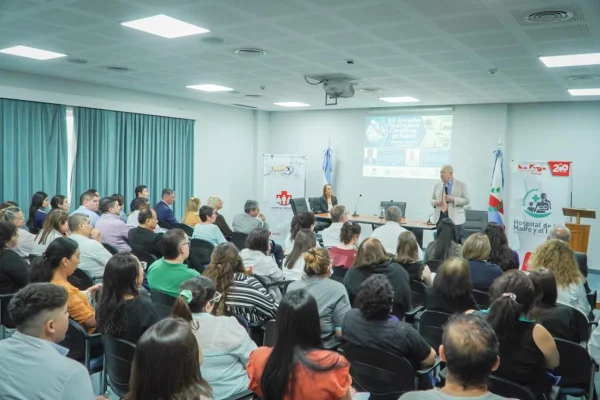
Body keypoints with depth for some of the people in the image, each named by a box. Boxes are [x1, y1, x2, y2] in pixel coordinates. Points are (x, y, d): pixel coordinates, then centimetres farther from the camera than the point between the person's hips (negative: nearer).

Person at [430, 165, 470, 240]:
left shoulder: (461, 185, 2)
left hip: (454, 218, -3)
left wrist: (453, 199, -16)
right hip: (440, 218, 3)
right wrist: (435, 202, -7)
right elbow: (432, 199, 17)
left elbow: (467, 200, -2)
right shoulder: (437, 185, 12)